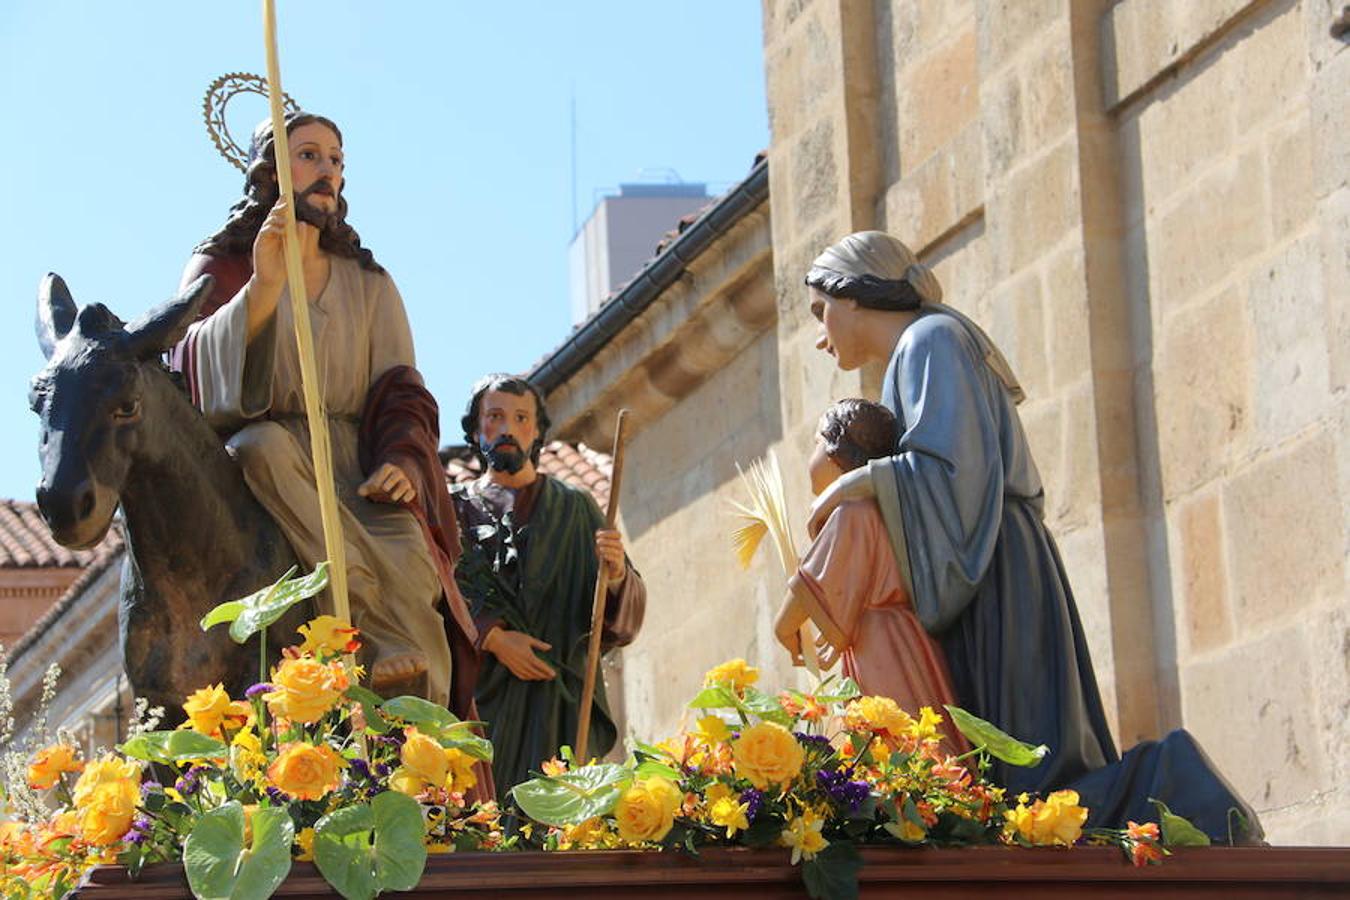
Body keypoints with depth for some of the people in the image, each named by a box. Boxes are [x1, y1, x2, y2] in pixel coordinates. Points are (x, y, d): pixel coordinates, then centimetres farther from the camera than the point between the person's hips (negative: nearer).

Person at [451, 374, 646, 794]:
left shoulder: (574, 508, 17)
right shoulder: (454, 507, 15)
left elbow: (622, 618, 7)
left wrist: (616, 576, -14)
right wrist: (492, 637, -13)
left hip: (560, 698, 1)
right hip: (479, 696, -1)